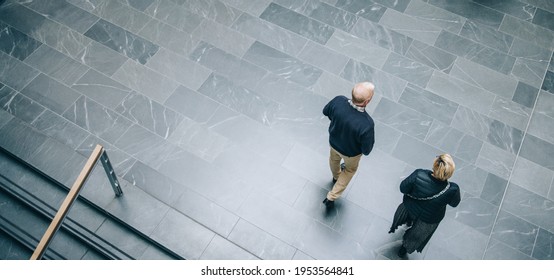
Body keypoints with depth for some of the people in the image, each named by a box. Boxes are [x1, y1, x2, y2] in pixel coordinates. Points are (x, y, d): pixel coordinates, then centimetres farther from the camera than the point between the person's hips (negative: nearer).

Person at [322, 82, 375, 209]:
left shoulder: (338, 101, -34)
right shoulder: (367, 124, -45)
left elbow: (326, 111, -9)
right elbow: (366, 150, -28)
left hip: (334, 142, 4)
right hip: (351, 152, -3)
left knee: (334, 159, 38)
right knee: (350, 169, 32)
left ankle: (336, 177, 71)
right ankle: (331, 197, 40)